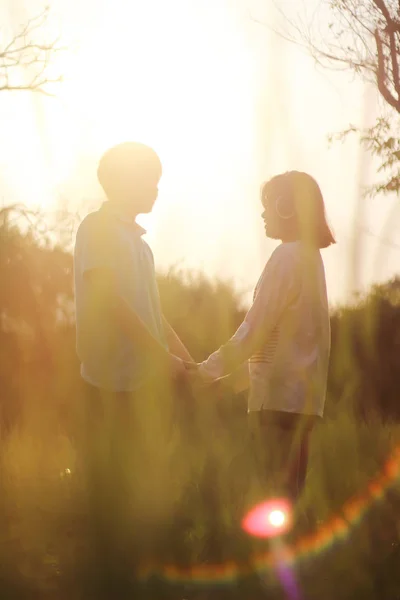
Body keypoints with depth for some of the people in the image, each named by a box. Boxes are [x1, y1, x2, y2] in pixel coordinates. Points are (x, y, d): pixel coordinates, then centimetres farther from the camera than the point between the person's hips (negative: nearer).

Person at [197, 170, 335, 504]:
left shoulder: (288, 257, -12)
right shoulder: (308, 256, 16)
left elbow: (254, 331, -15)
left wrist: (209, 370, -6)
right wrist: (234, 375, 21)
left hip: (280, 399, -9)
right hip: (299, 397, 9)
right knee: (287, 499, 12)